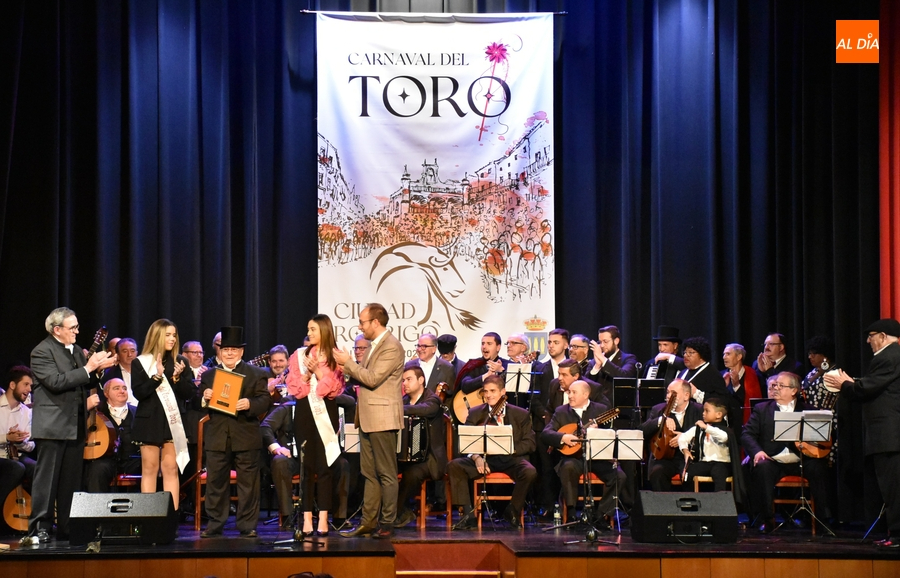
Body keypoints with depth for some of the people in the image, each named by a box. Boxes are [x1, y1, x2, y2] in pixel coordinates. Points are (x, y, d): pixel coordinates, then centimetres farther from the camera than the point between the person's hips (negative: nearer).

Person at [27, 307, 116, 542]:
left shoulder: (77, 351, 17)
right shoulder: (42, 351, -8)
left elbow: (87, 384, 20)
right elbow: (56, 382, -20)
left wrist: (98, 368, 1)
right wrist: (88, 368, -18)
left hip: (75, 426, 8)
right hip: (52, 426, -8)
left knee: (71, 481, 9)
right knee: (46, 479, -6)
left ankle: (67, 529, 14)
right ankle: (39, 529, -3)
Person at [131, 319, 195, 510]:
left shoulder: (180, 362, 6)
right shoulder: (141, 363, 0)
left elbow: (189, 394, 3)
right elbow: (138, 393, -9)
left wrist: (177, 378, -13)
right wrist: (157, 376, -18)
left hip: (173, 421, 2)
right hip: (149, 421, -2)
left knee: (171, 469, 1)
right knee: (149, 469, 1)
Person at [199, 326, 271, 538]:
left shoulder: (256, 374, 5)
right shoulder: (208, 375, 14)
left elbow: (265, 400, -4)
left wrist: (250, 404, -23)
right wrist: (204, 398, -9)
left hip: (246, 438, -2)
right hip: (217, 438, 2)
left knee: (248, 483, 1)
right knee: (215, 482, 5)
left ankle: (247, 525, 7)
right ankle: (215, 524, 12)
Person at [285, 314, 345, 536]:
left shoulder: (335, 357, 4)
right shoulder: (299, 355, 8)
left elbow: (335, 389, -4)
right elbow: (293, 388, 4)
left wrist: (318, 371, -13)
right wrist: (307, 374, -11)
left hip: (326, 412, -1)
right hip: (305, 412, 1)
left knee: (324, 465, -4)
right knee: (306, 465, 1)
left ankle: (323, 518, -1)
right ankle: (307, 518, 3)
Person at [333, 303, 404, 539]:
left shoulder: (391, 347, -14)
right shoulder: (374, 345, 15)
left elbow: (372, 378, -21)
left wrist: (348, 362, -12)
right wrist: (344, 365, 4)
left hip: (383, 418, -10)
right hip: (368, 419, 10)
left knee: (386, 474, -3)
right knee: (369, 474, 11)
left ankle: (387, 524, 2)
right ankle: (368, 522, 16)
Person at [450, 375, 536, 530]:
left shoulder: (521, 414, 7)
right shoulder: (475, 414, 9)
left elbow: (529, 443, 2)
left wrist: (510, 449, -17)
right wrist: (476, 457, -21)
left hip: (511, 459, -1)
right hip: (484, 459, 1)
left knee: (530, 472, -33)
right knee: (454, 466, -24)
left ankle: (512, 511, -6)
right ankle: (469, 515, -20)